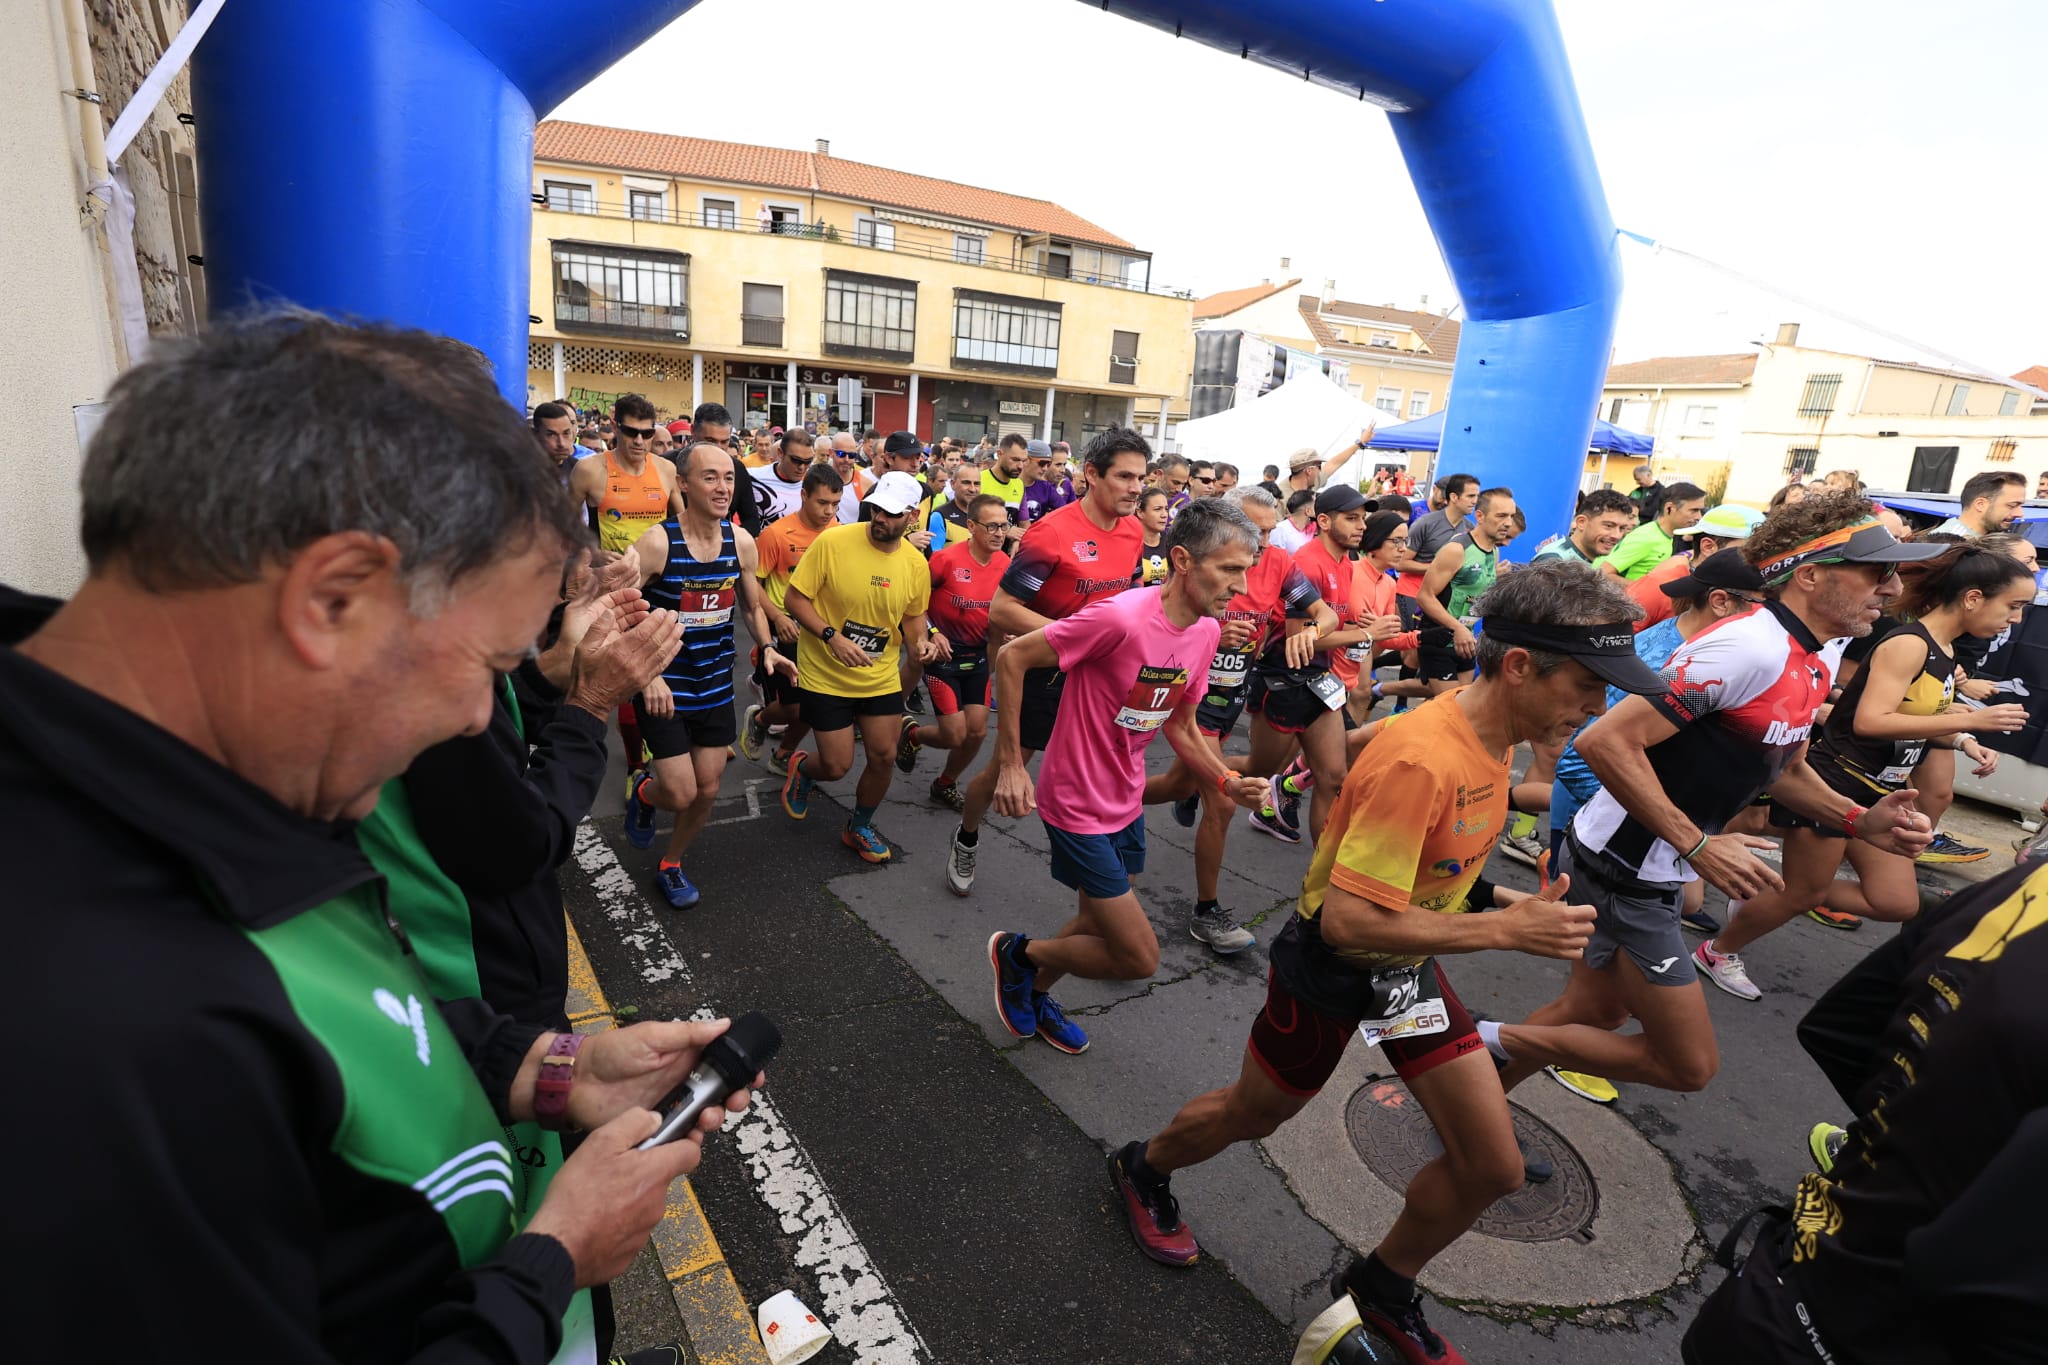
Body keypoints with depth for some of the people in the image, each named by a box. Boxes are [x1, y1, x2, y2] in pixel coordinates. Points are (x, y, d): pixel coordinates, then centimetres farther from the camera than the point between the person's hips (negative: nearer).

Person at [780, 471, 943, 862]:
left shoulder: (915, 563, -5)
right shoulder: (832, 542, -18)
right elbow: (795, 598, -13)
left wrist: (921, 641, -13)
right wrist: (831, 636, -26)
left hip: (882, 678, 4)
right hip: (826, 676, -4)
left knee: (884, 756, 6)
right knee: (837, 766, 0)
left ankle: (860, 827, 34)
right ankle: (802, 768, 39)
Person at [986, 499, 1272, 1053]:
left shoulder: (1206, 630, -2)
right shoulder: (1121, 617, -28)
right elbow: (1012, 656, -21)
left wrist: (1228, 783, -7)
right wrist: (1010, 763, -21)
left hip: (1126, 801, 8)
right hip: (1080, 806, -8)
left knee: (1100, 925, 24)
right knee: (1139, 957, -2)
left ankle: (1033, 992, 51)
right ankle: (1018, 951, 21)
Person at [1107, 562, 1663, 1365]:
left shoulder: (1493, 735, -5)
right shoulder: (1421, 762, -35)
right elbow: (1348, 918, -35)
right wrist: (1508, 929, -30)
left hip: (1409, 965, 8)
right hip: (1330, 969, -7)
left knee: (1493, 1166, 10)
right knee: (1250, 1116, 17)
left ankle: (1382, 1287, 37)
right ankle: (1142, 1171, 49)